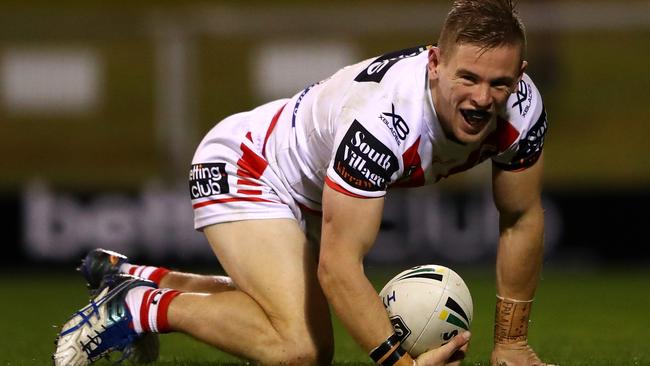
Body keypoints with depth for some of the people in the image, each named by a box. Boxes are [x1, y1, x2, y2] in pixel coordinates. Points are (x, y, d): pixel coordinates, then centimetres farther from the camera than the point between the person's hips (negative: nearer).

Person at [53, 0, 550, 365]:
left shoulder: (520, 106, -22)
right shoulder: (383, 119, -42)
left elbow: (522, 220, -5)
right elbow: (338, 265, -39)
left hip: (309, 197, 9)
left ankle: (126, 275, 34)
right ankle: (136, 306, -8)